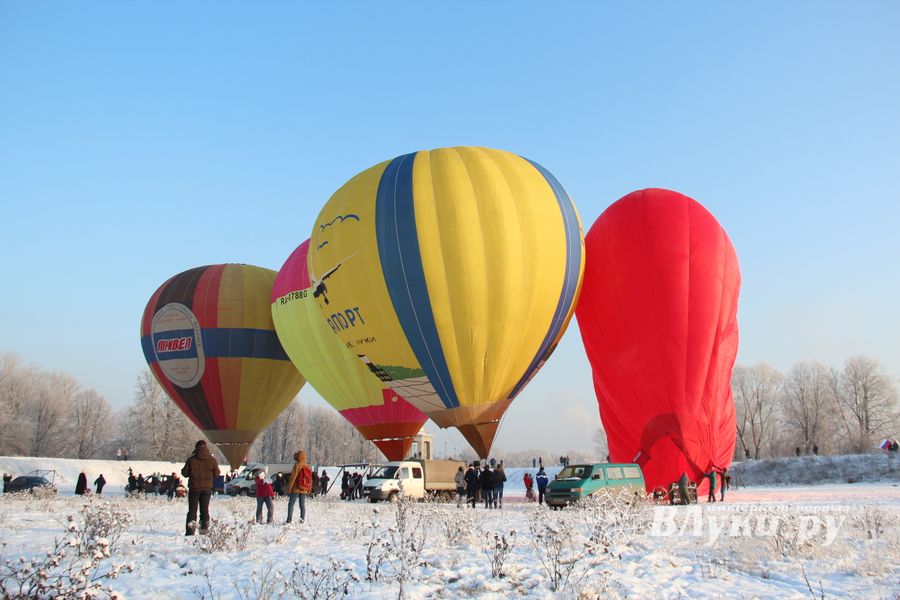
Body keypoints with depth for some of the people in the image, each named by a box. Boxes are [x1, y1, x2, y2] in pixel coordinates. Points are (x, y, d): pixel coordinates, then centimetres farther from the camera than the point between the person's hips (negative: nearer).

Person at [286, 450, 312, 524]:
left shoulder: (297, 465, -11)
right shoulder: (307, 466, 8)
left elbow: (293, 477, -12)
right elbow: (310, 479, 12)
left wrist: (289, 489, -8)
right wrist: (309, 489, 19)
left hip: (296, 489, -6)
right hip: (304, 490, 6)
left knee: (291, 504, -1)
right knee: (302, 504, 12)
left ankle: (289, 520, -6)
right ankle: (302, 518, 5)